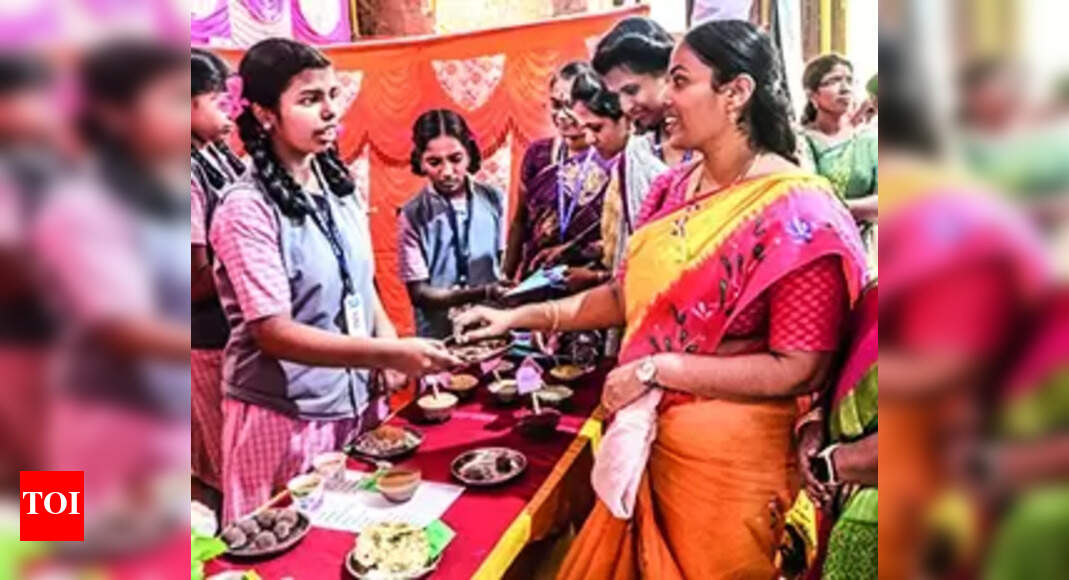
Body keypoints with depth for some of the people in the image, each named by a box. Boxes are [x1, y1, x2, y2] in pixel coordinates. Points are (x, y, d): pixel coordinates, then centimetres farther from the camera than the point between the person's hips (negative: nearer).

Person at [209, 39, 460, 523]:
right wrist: (390, 354, -28)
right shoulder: (247, 208, -17)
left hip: (356, 401, 6)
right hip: (284, 417, -6)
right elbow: (273, 332, -20)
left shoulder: (338, 185, 3)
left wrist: (391, 348, -6)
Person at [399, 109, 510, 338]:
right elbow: (419, 293, -7)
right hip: (439, 336, -2)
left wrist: (504, 291, -7)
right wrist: (481, 293, -18)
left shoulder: (493, 199, 2)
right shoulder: (414, 215, -6)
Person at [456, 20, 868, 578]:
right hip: (648, 441, 6)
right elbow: (630, 293, 9)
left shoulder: (797, 213, -18)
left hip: (730, 459, -6)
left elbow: (800, 369, -21)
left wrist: (655, 368, -20)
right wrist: (519, 316, 3)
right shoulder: (674, 188, 3)